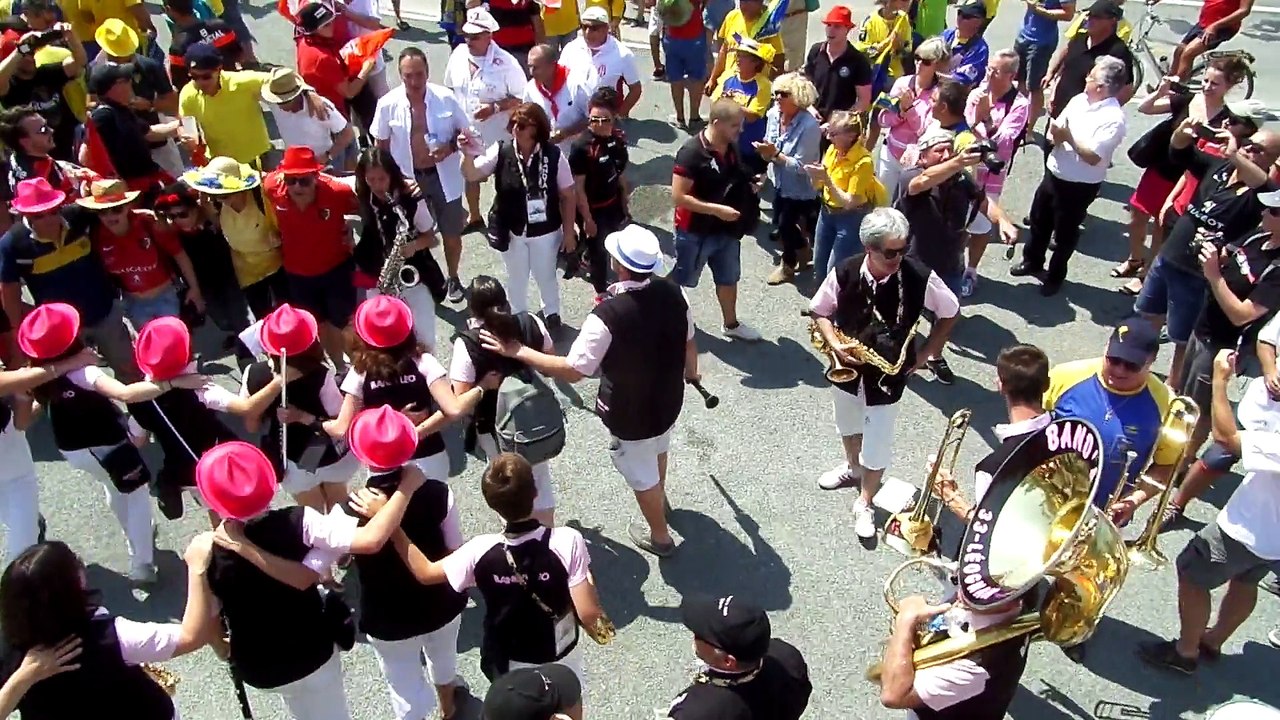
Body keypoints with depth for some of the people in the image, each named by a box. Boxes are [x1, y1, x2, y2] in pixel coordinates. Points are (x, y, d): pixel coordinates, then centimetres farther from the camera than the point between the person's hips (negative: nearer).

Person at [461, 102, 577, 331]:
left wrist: (569, 231, -6)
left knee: (546, 276, 21)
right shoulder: (500, 151, -14)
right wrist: (468, 154, -35)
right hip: (511, 232, 1)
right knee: (517, 278, 22)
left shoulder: (553, 156, -17)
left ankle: (551, 313, 49)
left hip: (545, 231, -1)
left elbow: (568, 195, -9)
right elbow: (471, 176, -14)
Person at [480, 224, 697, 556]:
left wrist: (518, 351, -23)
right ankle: (660, 498, 66)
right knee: (657, 450, 36)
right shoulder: (672, 293, -16)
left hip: (630, 414, -6)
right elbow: (688, 342, 1)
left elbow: (573, 370, -30)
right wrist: (691, 371, 23)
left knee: (642, 476, 20)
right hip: (668, 399, 6)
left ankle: (660, 537, 44)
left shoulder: (607, 315, -35)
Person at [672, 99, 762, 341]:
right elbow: (678, 196, -26)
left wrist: (750, 185, -5)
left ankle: (730, 324, 42)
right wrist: (717, 209, -29)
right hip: (696, 231, -7)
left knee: (729, 278, 22)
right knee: (681, 280, 13)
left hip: (726, 229, 7)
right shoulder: (692, 152, -25)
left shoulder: (731, 148, -2)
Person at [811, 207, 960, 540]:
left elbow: (950, 312, -4)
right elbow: (820, 311, -2)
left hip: (889, 374, -2)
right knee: (848, 425, 28)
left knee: (877, 446, 7)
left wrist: (925, 353, -4)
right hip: (847, 368, 3)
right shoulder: (845, 272, -19)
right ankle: (852, 467, 58)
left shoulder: (919, 277, -23)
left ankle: (864, 503, 31)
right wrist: (835, 345, -18)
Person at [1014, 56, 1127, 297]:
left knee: (1065, 232, 10)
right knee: (1038, 220, 21)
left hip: (1080, 186, -7)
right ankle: (1032, 261, 44)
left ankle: (1055, 275, 31)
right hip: (1053, 173, 7)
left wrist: (1068, 138, -25)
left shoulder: (1114, 119, -22)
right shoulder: (1079, 100, 0)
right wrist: (1055, 135, -17)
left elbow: (1093, 157, -25)